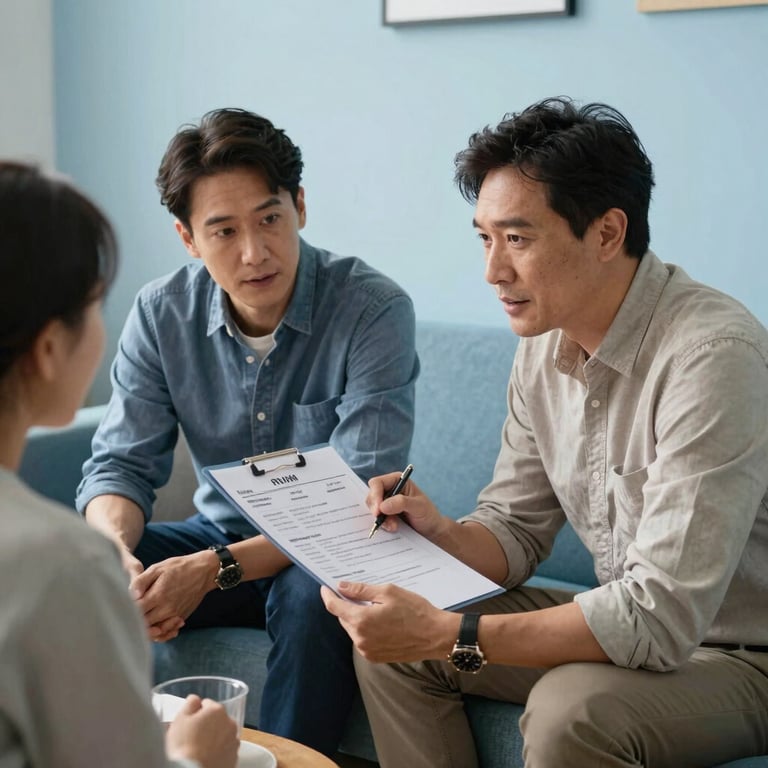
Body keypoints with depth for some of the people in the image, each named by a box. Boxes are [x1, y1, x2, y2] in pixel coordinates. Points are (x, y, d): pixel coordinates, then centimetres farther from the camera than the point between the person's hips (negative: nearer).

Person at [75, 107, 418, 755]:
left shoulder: (374, 310, -21)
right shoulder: (161, 315, -6)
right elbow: (121, 464, -5)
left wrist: (214, 569, -35)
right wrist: (117, 551, -29)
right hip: (217, 535, 4)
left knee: (311, 598, -37)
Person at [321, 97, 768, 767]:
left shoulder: (712, 355, -28)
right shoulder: (544, 345, -1)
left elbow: (660, 616, -31)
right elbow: (516, 531, 8)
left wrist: (447, 635, -31)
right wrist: (441, 532, -14)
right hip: (639, 623, 7)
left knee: (569, 711, -33)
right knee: (389, 644, -1)